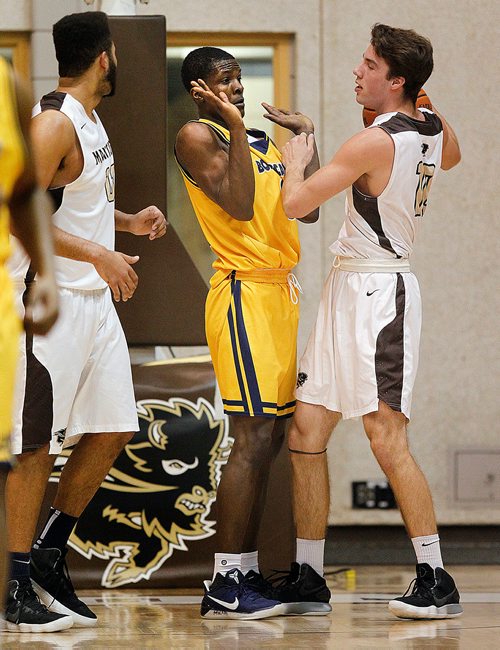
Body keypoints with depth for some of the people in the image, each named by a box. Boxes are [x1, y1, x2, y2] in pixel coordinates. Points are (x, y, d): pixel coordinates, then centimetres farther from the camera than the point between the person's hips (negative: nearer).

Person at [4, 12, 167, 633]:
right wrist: (99, 254, -26)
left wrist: (127, 221, 12)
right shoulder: (53, 123, -16)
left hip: (93, 298, 10)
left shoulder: (89, 121, 14)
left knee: (111, 430, 11)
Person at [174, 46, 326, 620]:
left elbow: (308, 210, 18)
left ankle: (247, 572, 14)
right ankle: (224, 585, -12)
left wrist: (306, 136, 19)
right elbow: (240, 205, -19)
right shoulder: (198, 136, -6)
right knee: (253, 437, -13)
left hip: (280, 292, 9)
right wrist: (235, 127, -20)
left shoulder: (262, 139, 20)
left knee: (268, 438, 9)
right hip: (244, 293, -9)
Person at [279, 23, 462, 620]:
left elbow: (294, 204, -17)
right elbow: (450, 158, 35)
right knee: (305, 435, 9)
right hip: (347, 290, 10)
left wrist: (295, 160, 3)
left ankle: (436, 581, -11)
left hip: (376, 291, -10)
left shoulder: (374, 143, -18)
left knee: (387, 438, -13)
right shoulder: (433, 128, 8)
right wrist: (403, 110, 29)